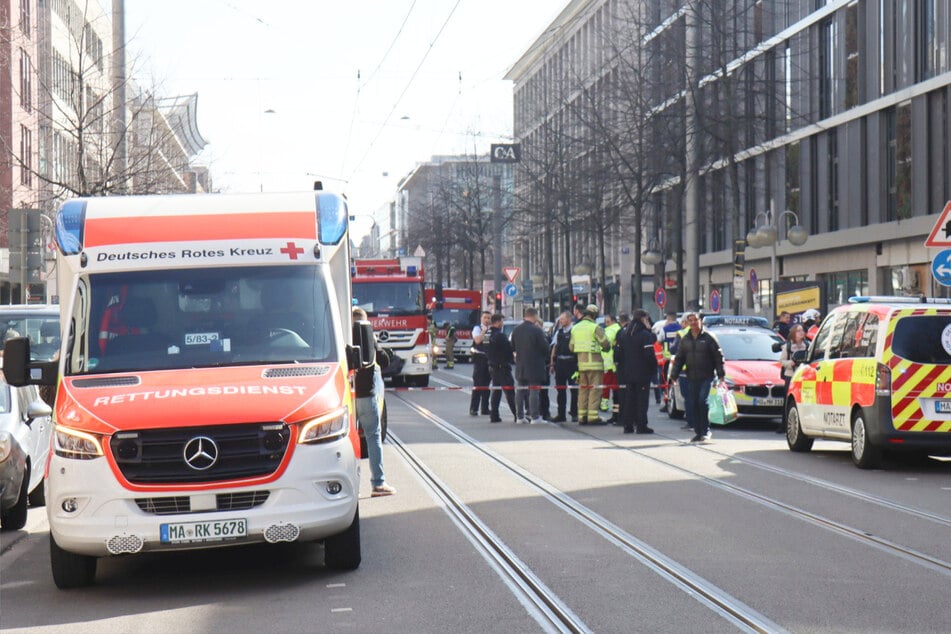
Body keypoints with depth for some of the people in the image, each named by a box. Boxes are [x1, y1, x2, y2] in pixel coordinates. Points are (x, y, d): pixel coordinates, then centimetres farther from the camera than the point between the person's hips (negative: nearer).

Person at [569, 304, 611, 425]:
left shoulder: (575, 328, 12)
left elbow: (571, 346, 14)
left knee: (583, 389, 13)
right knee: (595, 389, -4)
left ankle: (582, 416, 13)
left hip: (580, 361, 7)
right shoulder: (595, 327, -10)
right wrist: (604, 348, 9)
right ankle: (593, 416, -9)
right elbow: (605, 342, -12)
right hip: (594, 361, -7)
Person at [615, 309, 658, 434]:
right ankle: (641, 425, -3)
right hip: (642, 373, -6)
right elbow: (649, 354, -18)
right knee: (642, 399, -2)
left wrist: (621, 368, 17)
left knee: (628, 399, 11)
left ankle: (627, 425, 11)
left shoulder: (623, 334, 8)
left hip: (627, 373, 6)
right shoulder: (645, 334, -12)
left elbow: (617, 354, 10)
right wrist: (654, 368, -7)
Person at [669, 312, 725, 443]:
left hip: (706, 378, -5)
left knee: (702, 401, -16)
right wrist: (674, 375, 7)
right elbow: (679, 359, 15)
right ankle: (698, 432, 12)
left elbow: (719, 357, 0)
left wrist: (721, 375, -7)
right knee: (690, 405, 3)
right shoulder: (685, 339, 12)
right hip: (691, 378, 5)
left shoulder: (708, 338, 0)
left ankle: (706, 431, -5)